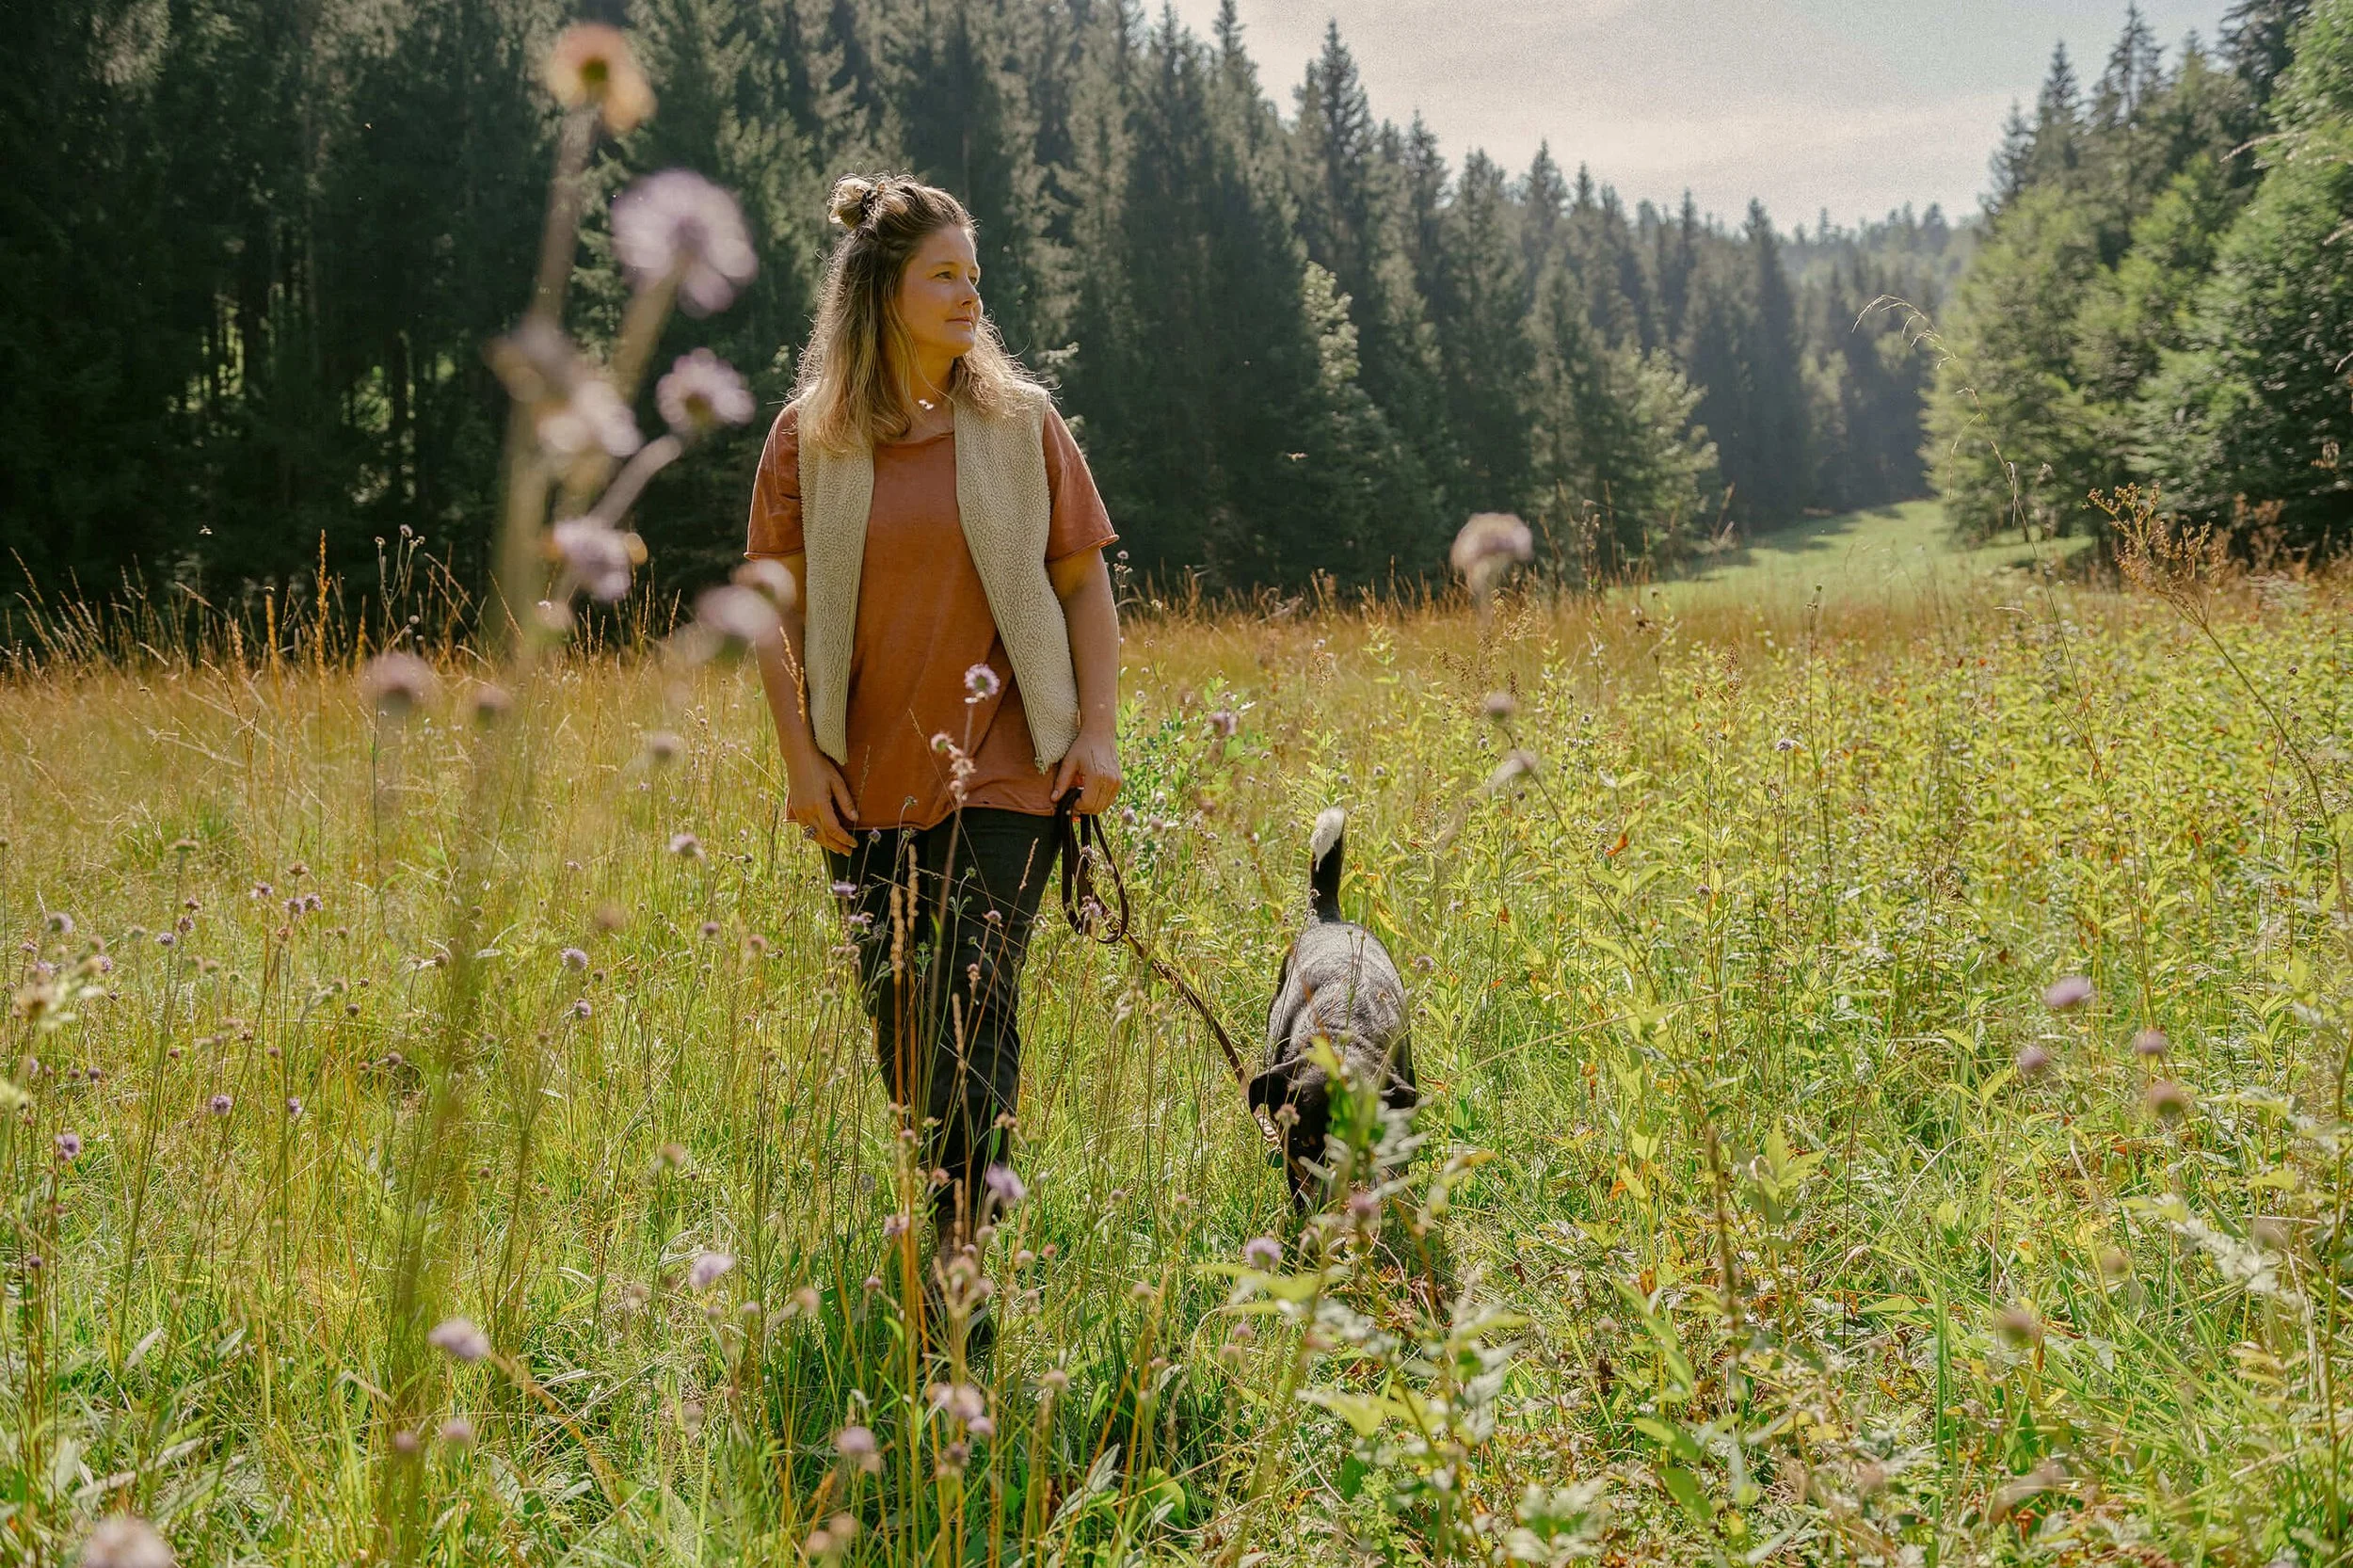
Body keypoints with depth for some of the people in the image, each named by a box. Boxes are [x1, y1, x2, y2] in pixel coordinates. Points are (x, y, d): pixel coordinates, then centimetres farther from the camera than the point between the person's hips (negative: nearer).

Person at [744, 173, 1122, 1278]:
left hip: (1004, 772, -1)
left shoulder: (1020, 421, 1)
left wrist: (1098, 730, -4)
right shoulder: (807, 437, 1)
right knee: (895, 1022, 9)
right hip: (868, 784, 2)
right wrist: (802, 760, -2)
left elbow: (1085, 583, 5)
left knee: (973, 1017, -7)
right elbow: (775, 610, 4)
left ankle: (969, 1251, 0)